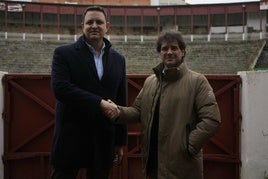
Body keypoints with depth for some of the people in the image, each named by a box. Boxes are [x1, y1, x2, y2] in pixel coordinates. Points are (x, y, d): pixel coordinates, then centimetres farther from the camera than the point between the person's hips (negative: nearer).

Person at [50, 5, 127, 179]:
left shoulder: (118, 59, 9)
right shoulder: (63, 53, -1)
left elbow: (121, 103, 11)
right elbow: (60, 88, -17)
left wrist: (121, 141, 10)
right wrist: (99, 103, -20)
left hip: (104, 142, 3)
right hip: (71, 139, -3)